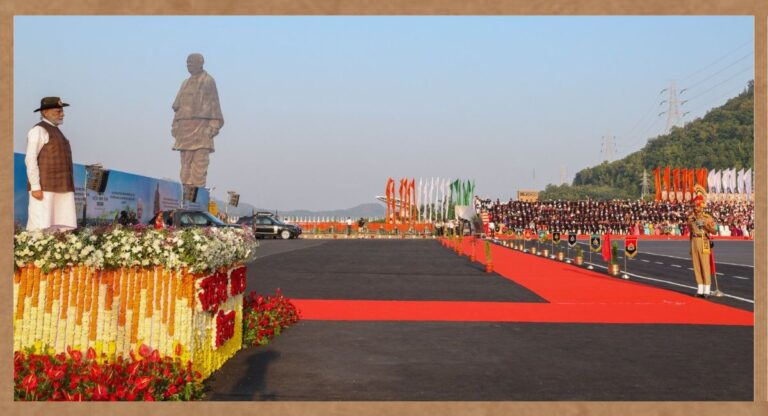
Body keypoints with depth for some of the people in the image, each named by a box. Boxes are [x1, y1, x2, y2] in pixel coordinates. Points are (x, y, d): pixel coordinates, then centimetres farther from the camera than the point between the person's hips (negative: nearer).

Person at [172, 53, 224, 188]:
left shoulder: (208, 81, 4)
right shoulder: (185, 83, 21)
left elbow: (214, 104, -3)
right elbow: (178, 106, 21)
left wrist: (214, 125, -13)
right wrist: (175, 125, 13)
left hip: (201, 126, -6)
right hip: (185, 126, 6)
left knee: (200, 159, -11)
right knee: (186, 161, 1)